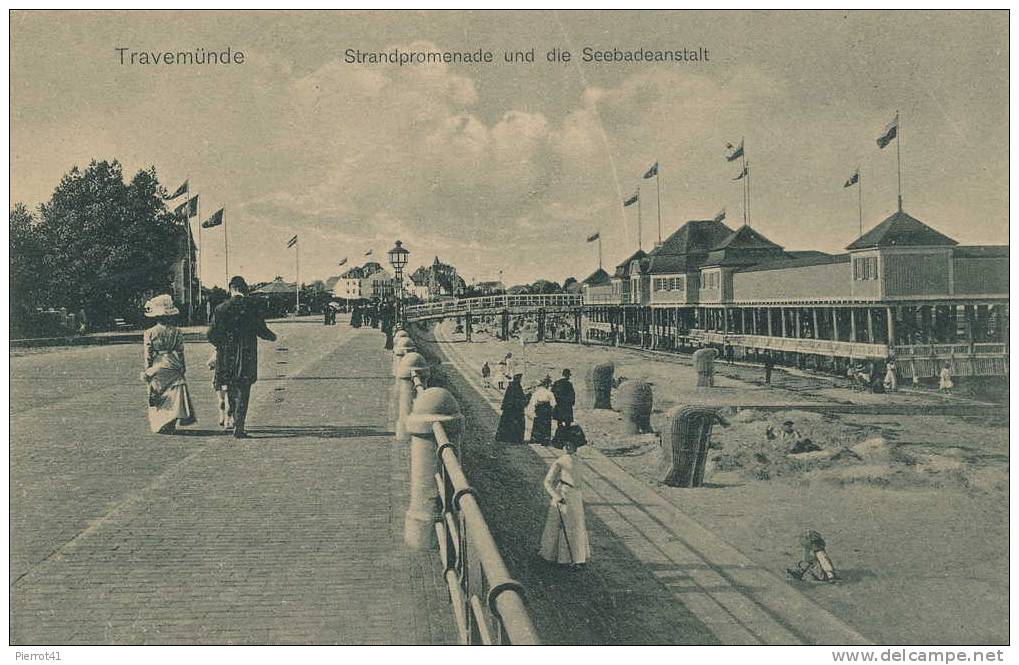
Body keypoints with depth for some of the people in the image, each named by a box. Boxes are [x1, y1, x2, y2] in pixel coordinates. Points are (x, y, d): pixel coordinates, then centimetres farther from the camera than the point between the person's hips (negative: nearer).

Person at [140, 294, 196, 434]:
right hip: (173, 368, 0)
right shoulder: (177, 332, -2)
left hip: (156, 369, 0)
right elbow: (180, 353, 2)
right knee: (174, 395, 0)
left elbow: (148, 356, -1)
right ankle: (170, 424, -10)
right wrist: (182, 368, 12)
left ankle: (160, 425, 11)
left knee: (158, 398, 10)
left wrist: (147, 372, 6)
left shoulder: (149, 333, -3)